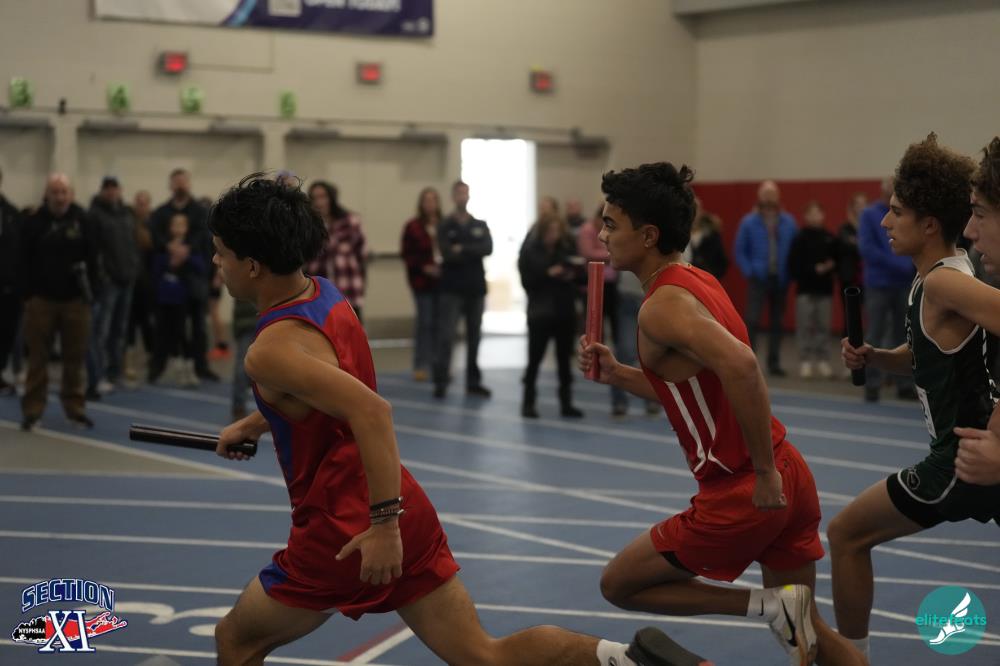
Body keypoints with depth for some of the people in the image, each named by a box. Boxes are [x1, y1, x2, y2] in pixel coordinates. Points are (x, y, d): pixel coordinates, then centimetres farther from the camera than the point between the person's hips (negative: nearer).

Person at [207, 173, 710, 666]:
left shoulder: (271, 351, -19)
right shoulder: (324, 295, 9)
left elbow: (371, 412, -32)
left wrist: (383, 523, -32)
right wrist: (255, 423, 29)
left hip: (344, 534, -8)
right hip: (405, 511, 8)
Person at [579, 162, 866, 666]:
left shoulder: (663, 306, -16)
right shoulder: (698, 283, 13)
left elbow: (740, 366, -33)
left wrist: (765, 471, -27)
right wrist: (616, 375, 14)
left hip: (743, 493, -9)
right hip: (790, 481, 9)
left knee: (619, 585, 10)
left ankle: (769, 605, -1)